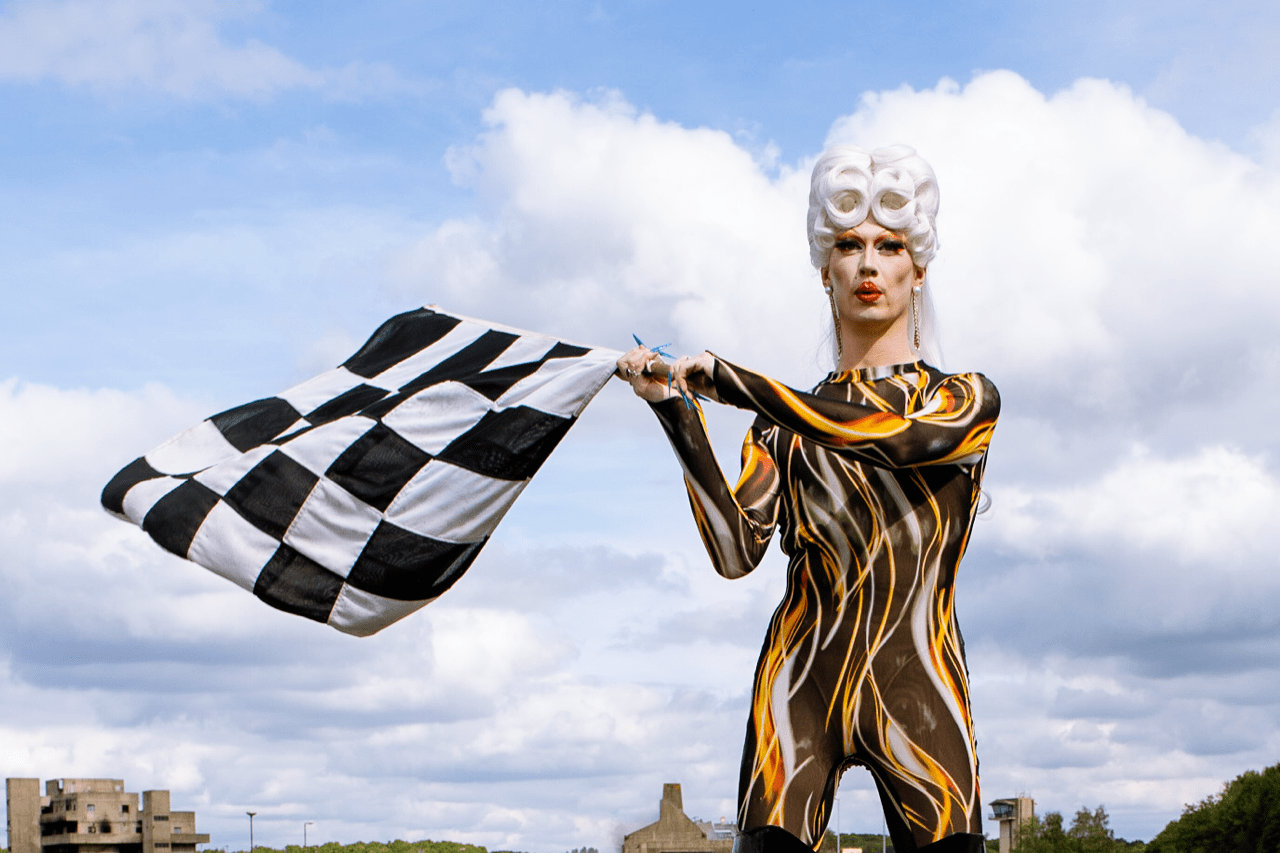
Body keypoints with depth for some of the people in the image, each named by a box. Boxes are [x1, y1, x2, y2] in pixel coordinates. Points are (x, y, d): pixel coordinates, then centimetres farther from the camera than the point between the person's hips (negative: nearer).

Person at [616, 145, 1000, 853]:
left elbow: (894, 436, -15)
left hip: (917, 685, -1)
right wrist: (676, 412, -9)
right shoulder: (784, 426, 13)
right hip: (804, 681, 1)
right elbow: (736, 552, -2)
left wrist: (728, 380, -11)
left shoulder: (966, 399, 9)